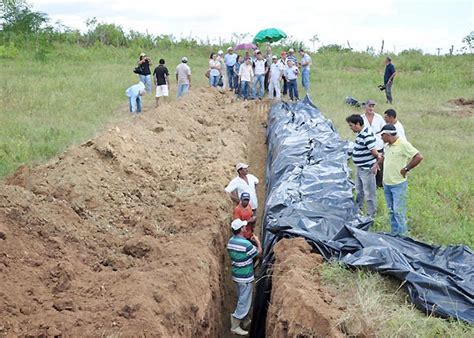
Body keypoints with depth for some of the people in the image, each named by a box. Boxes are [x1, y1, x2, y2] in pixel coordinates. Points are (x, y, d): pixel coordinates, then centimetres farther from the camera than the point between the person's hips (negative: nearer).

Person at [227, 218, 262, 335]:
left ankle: (246, 320, 37)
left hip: (236, 275, 8)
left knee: (242, 300, 22)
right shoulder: (246, 244, -27)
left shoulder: (231, 241, -3)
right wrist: (258, 242, 6)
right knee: (244, 302, 3)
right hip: (245, 278, -8)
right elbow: (259, 253, -12)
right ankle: (235, 326, 7)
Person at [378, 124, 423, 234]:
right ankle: (394, 233, 25)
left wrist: (406, 169, -16)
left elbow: (419, 157, -21)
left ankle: (402, 234, 0)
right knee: (391, 211, 15)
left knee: (398, 211, -7)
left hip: (398, 185, -8)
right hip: (387, 184, 8)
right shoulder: (387, 146, 9)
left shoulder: (403, 144, -16)